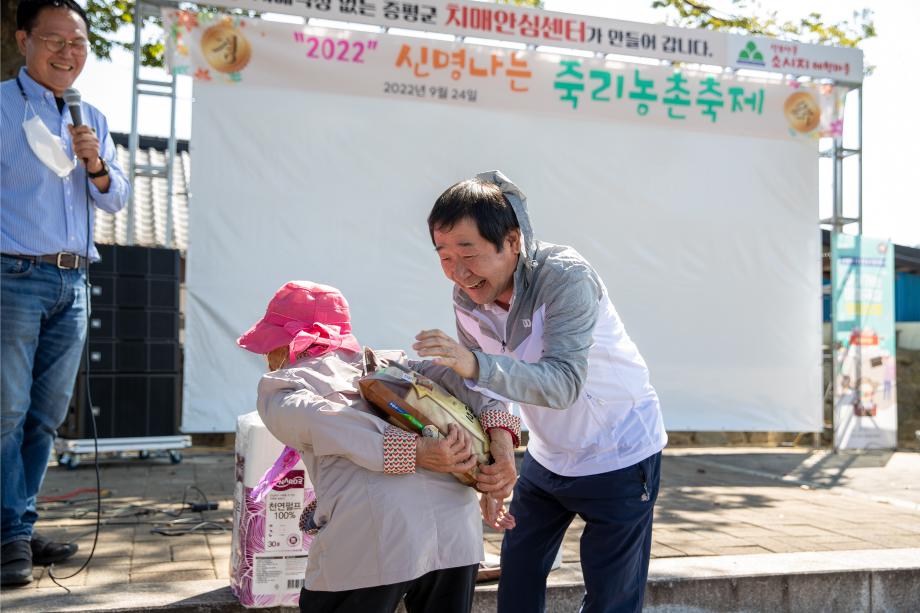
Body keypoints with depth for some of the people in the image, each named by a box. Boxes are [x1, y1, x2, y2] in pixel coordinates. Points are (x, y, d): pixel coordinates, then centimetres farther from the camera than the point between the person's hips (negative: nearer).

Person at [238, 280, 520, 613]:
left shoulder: (276, 390, 16)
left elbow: (326, 421, -6)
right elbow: (453, 373, 13)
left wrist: (416, 452, -13)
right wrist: (500, 436, 1)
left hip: (376, 529, -4)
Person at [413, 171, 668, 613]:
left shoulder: (565, 276, -30)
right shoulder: (467, 298, -10)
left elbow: (564, 382, -42)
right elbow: (486, 389, -5)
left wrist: (476, 364, -55)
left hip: (618, 456, -6)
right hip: (546, 456, 6)